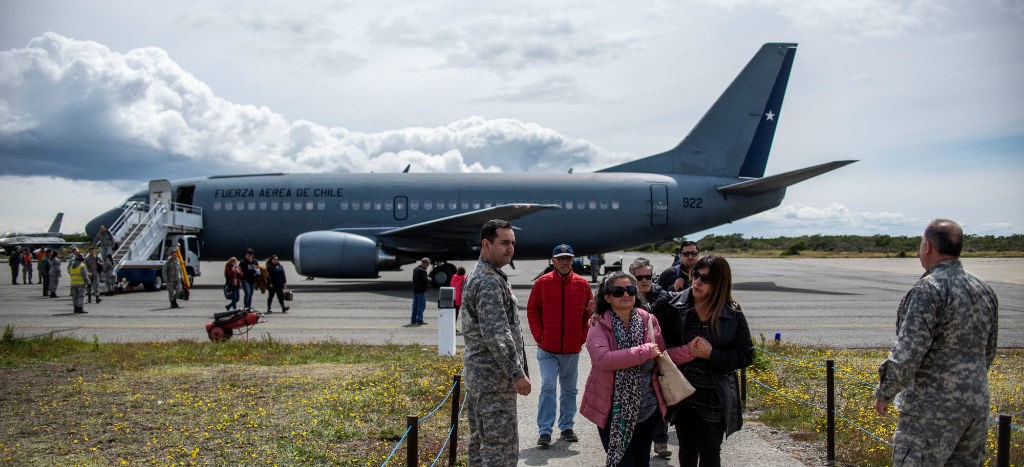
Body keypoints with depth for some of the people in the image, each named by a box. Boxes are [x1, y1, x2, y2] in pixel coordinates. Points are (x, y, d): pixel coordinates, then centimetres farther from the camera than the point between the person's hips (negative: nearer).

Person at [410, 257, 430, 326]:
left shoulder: (415, 269, 10)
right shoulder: (422, 271, -18)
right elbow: (425, 280, -23)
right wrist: (429, 279, 0)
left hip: (415, 290, 8)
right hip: (421, 291, -8)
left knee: (415, 305, 14)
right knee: (421, 306, -2)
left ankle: (413, 320, 17)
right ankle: (419, 321, -2)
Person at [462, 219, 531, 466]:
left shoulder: (476, 276, 16)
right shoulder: (489, 281, -17)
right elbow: (496, 334, -24)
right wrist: (517, 373, -19)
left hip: (477, 375, 11)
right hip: (494, 378, -11)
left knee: (480, 441, 15)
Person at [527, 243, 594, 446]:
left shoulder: (582, 284, 2)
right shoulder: (542, 283, -2)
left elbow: (589, 313, 8)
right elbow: (532, 311, 2)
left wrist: (583, 337, 1)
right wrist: (539, 335, -5)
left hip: (572, 349, 3)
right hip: (547, 348, -3)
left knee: (569, 389, 13)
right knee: (548, 386, -9)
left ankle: (566, 427, 25)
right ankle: (544, 430, -4)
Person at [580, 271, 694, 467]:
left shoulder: (648, 320, -1)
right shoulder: (600, 326, -12)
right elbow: (602, 359, -29)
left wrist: (691, 350, -13)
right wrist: (645, 351, -25)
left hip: (648, 409, 4)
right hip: (613, 412, -4)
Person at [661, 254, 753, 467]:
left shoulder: (733, 314, -7)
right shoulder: (677, 305, -5)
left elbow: (746, 355, -5)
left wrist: (712, 354, -18)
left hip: (715, 397, -1)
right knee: (687, 449, 16)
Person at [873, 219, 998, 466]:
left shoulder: (929, 290, -17)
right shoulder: (984, 290, 9)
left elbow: (908, 351, -22)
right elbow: (987, 352, 18)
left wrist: (884, 393, -10)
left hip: (933, 408, -8)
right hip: (976, 403, 8)